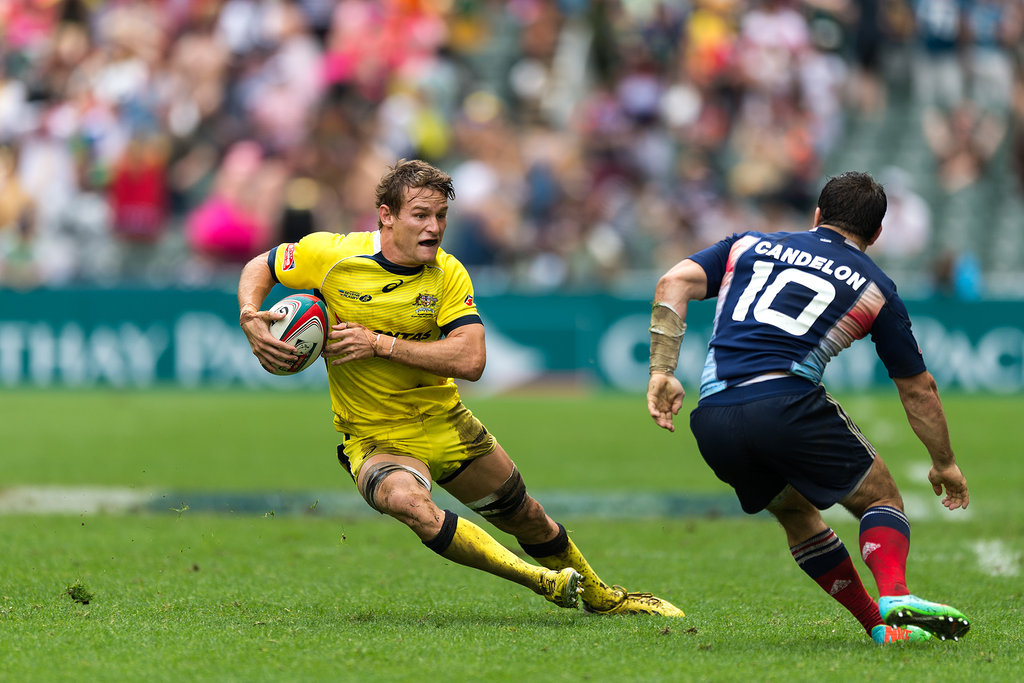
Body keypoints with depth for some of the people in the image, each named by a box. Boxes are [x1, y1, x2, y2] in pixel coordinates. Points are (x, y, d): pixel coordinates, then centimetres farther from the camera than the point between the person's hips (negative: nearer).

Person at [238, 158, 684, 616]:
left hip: (444, 421, 3)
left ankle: (599, 595, 46)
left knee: (526, 517, 17)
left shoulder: (448, 274, -10)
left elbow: (470, 360, -21)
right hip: (376, 438, -3)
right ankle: (543, 581, -29)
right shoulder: (332, 255, -15)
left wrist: (380, 343, -26)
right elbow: (258, 268, 2)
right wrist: (251, 320, -18)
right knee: (408, 502, -36)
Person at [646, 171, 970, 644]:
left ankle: (877, 624, 19)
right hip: (787, 404, -4)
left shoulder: (749, 246, 26)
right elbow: (918, 388, 23)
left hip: (712, 421, 4)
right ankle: (894, 596, -17)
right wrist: (944, 464, 35)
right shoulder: (873, 287, 18)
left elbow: (675, 282, 9)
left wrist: (662, 370, 4)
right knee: (881, 497, 12)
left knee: (796, 512, 26)